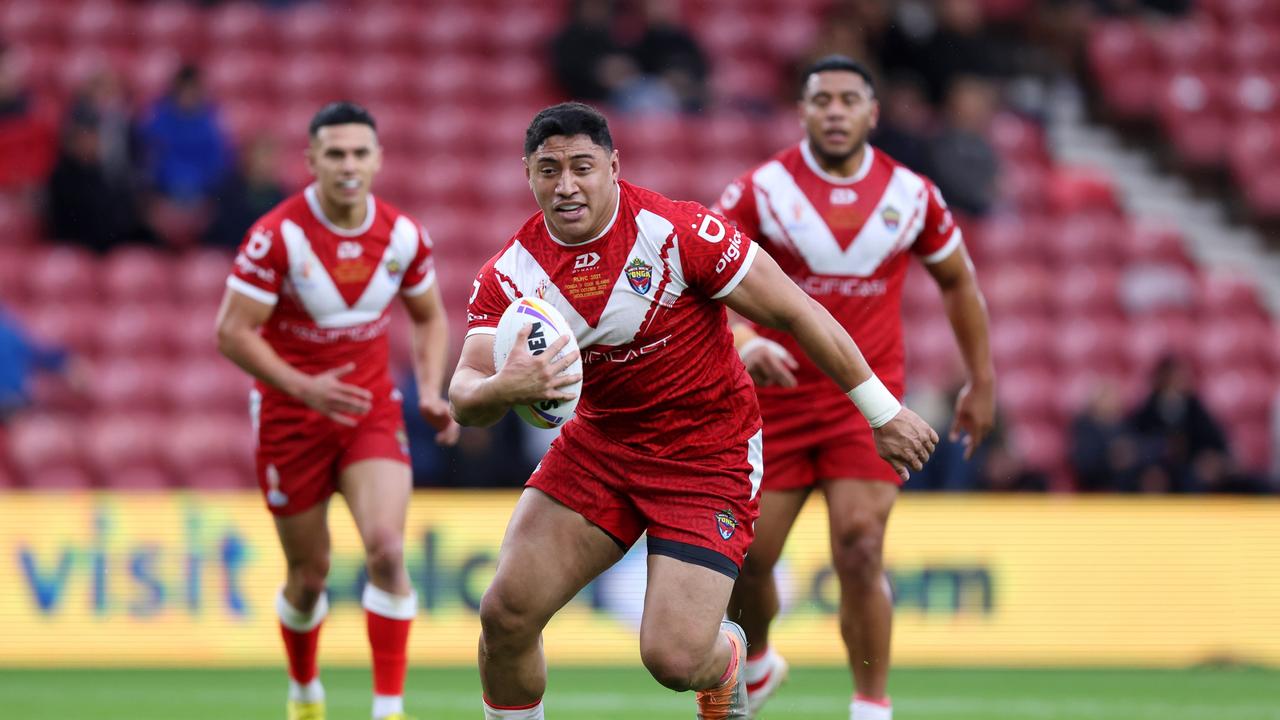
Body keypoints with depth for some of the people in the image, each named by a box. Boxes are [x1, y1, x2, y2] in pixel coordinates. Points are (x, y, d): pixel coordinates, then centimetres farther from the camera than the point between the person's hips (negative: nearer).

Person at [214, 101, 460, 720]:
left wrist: (431, 392, -3)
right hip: (291, 414, -2)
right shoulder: (277, 235, -16)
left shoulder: (403, 236, -4)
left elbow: (429, 317, 13)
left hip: (372, 411, 2)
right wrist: (305, 388, -28)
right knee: (309, 576, 7)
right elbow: (232, 332, -16)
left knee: (387, 550, -20)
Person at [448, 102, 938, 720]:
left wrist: (883, 413, -8)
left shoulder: (677, 231, -21)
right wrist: (502, 388, -44)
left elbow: (796, 312, -13)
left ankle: (727, 654, 25)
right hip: (599, 444, 4)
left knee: (673, 658, -14)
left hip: (708, 454, -4)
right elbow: (464, 399, -18)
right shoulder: (510, 273, -9)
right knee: (506, 613, -9)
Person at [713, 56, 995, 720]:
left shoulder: (910, 195, 0)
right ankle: (756, 665, 34)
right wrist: (745, 343, -32)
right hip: (776, 394, 0)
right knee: (745, 558, 3)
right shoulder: (760, 190, -7)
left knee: (860, 553, -15)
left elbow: (957, 280, 15)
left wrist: (981, 380, 16)